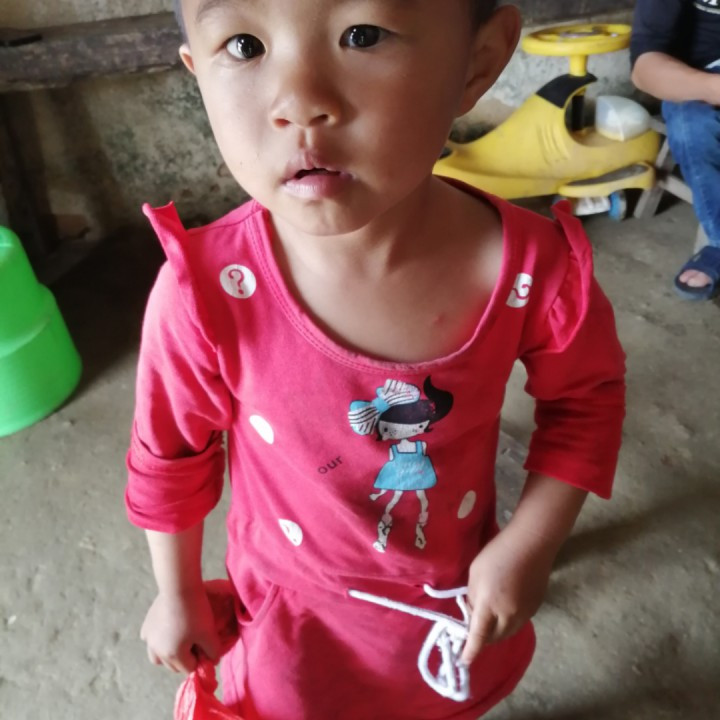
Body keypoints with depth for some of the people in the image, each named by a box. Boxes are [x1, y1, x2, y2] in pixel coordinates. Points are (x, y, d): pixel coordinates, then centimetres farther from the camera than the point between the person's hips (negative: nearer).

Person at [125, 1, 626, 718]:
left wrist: (529, 546, -14)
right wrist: (177, 593, 1)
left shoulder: (536, 269, -28)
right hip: (296, 598, -1)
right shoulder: (204, 295, -31)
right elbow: (169, 455, -13)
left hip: (458, 583, 3)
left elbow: (585, 395, -7)